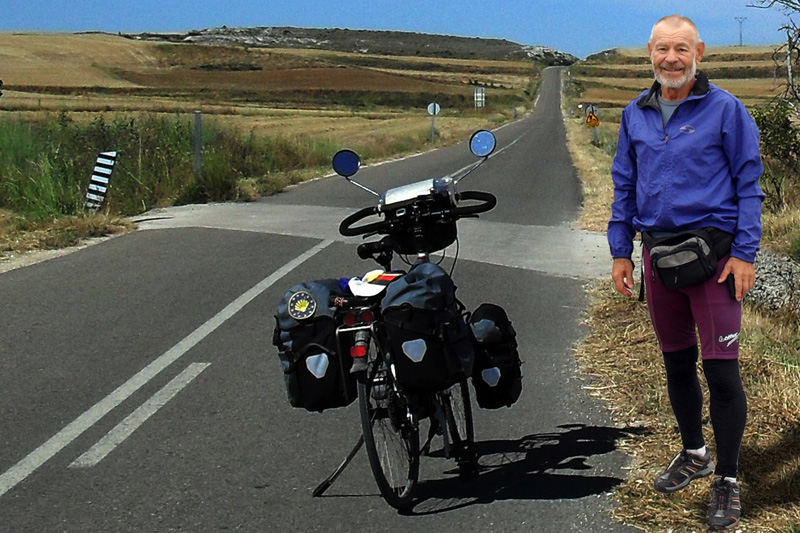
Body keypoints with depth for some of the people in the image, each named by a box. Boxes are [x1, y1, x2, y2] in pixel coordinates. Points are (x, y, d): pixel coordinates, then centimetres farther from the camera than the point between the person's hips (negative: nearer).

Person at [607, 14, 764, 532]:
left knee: (722, 371, -5)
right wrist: (621, 251, 10)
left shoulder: (725, 109, -5)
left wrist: (745, 253, -11)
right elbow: (625, 186, 15)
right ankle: (694, 453, 35)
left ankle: (728, 480, 6)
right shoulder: (636, 114, 9)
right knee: (677, 363, 16)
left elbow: (748, 183, -5)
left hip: (714, 251, -5)